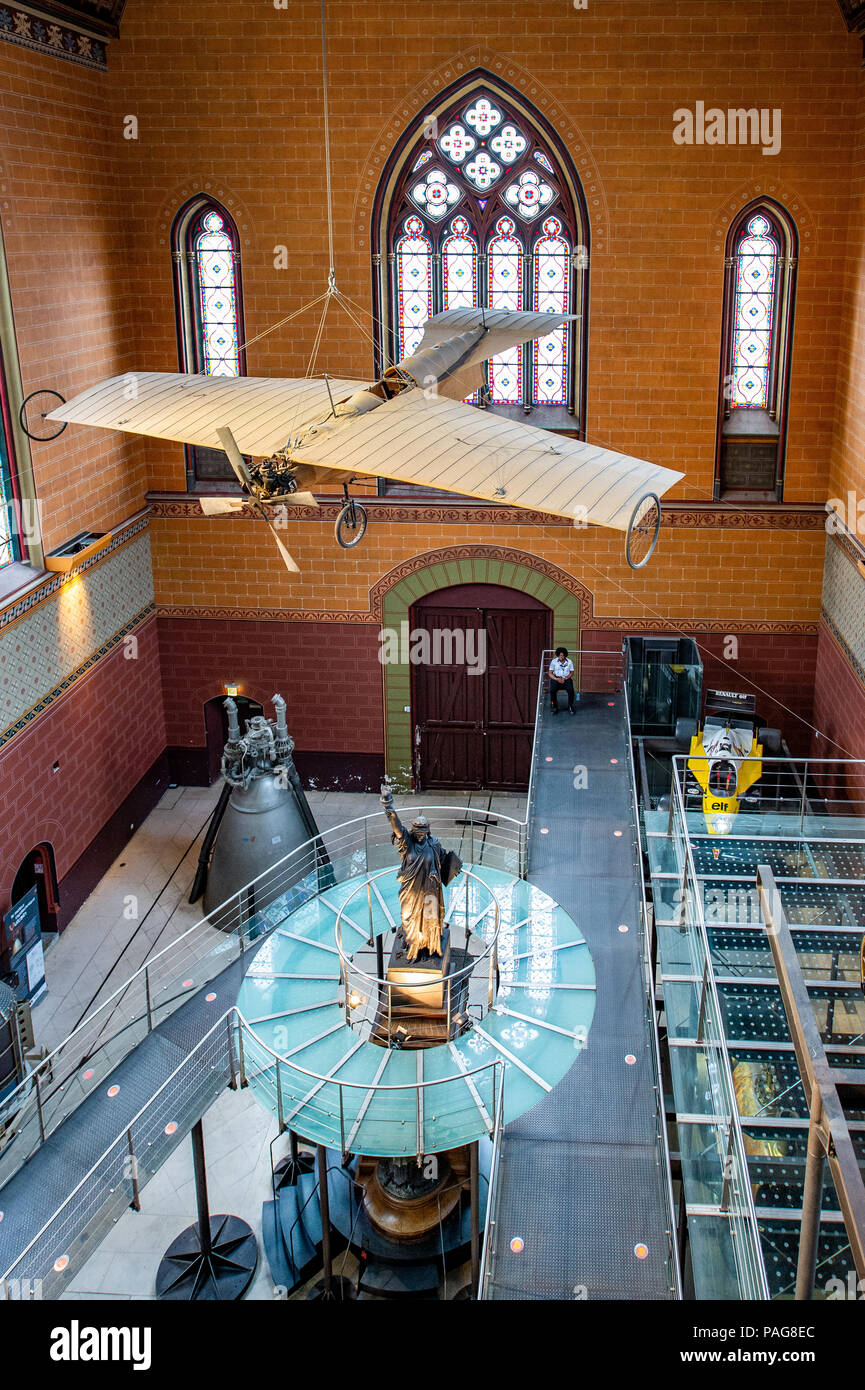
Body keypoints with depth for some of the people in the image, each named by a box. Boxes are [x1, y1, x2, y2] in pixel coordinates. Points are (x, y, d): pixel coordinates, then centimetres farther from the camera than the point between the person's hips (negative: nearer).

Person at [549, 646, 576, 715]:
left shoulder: (569, 662, 2)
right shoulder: (554, 661, -1)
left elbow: (572, 673, 4)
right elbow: (550, 673, -1)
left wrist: (565, 678, -14)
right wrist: (557, 679, -18)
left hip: (566, 679, 0)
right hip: (556, 679, 0)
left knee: (570, 690, -29)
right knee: (552, 690, -30)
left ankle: (571, 706, -5)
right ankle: (555, 707, -11)